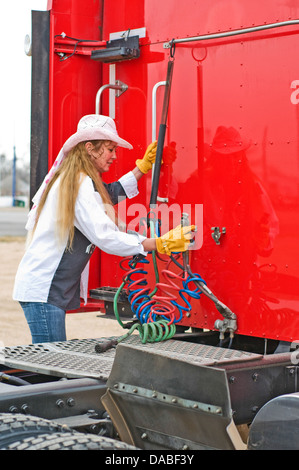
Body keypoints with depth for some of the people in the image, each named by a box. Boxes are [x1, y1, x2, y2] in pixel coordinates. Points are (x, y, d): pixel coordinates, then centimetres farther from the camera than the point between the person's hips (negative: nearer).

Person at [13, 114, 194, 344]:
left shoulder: (70, 179, 16)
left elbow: (110, 194, 33)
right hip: (44, 290, -10)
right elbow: (105, 237, -23)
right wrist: (160, 244, -24)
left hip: (53, 288, 10)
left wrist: (142, 167, 32)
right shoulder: (79, 184, -16)